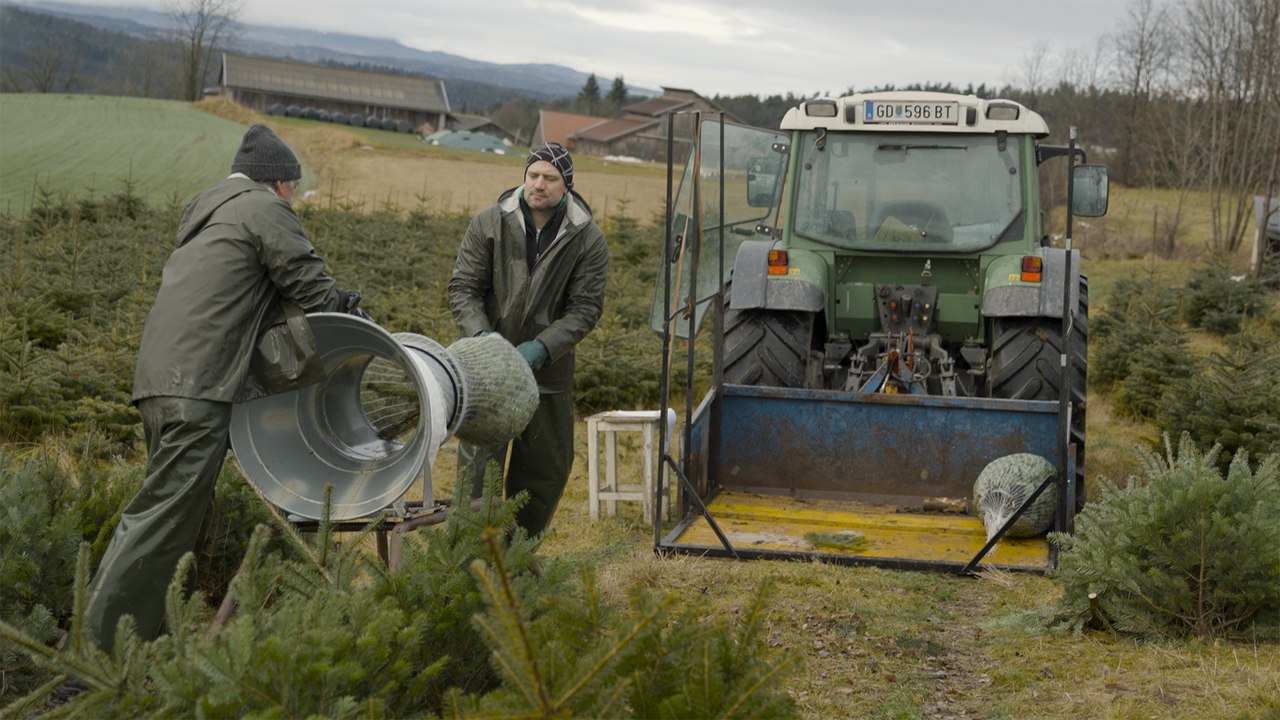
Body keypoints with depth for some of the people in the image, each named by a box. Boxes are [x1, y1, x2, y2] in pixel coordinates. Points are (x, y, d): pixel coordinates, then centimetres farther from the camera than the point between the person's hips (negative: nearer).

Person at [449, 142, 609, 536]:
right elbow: (463, 288, -3)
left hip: (548, 371, 2)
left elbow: (585, 308, -7)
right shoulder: (489, 224, -5)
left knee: (547, 468, 10)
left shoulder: (587, 239, -5)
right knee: (478, 463, -7)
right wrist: (482, 336, -20)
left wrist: (542, 348, -20)